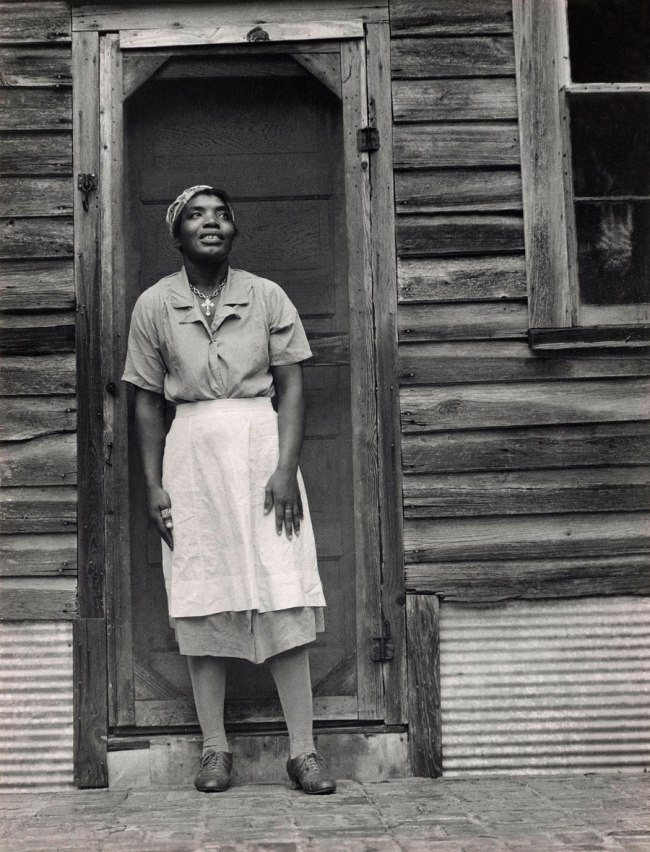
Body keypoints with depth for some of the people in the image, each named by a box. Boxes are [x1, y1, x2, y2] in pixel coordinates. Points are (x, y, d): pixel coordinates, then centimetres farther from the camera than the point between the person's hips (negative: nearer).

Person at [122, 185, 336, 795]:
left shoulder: (267, 297, 2)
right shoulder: (153, 305, 5)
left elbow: (291, 389, 1)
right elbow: (147, 402, 7)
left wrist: (286, 469, -10)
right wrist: (153, 485, 1)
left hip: (261, 443, -1)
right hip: (191, 452, 1)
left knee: (283, 597, -4)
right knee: (202, 605, 2)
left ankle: (302, 750, 2)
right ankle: (215, 749, 13)